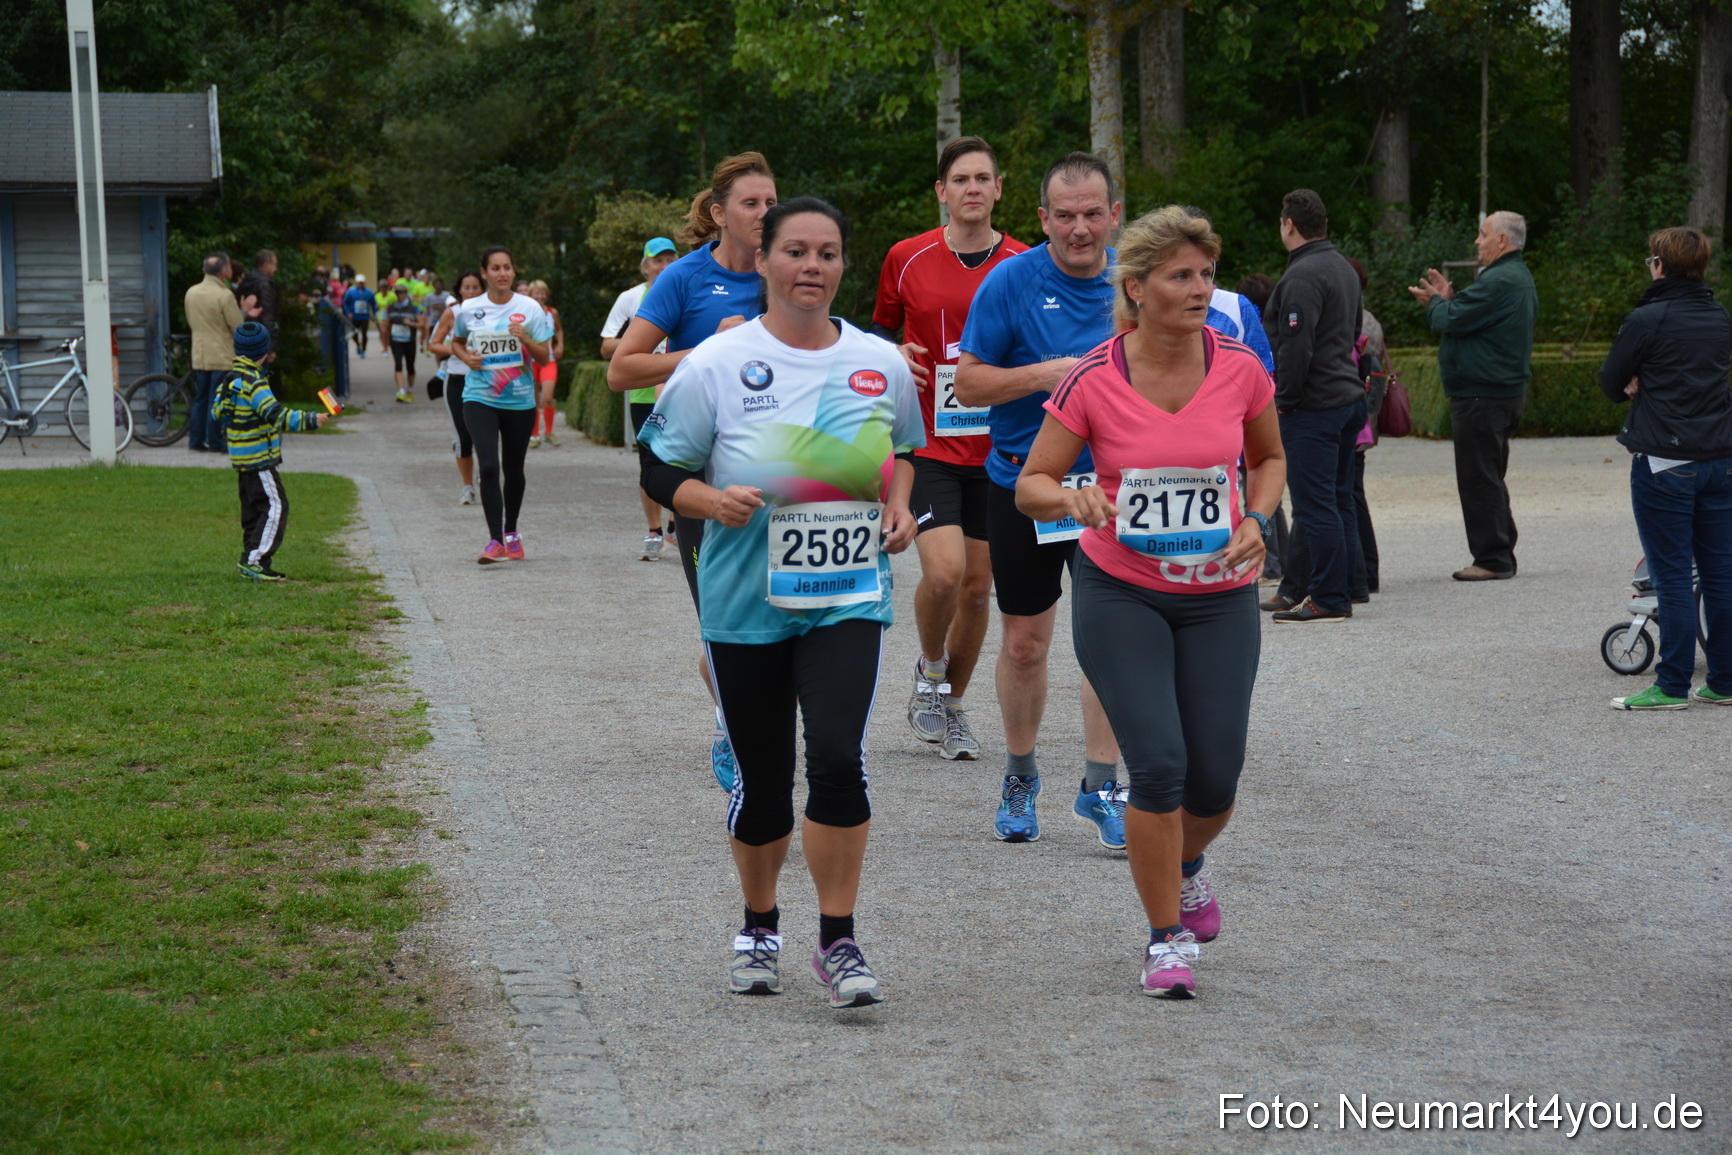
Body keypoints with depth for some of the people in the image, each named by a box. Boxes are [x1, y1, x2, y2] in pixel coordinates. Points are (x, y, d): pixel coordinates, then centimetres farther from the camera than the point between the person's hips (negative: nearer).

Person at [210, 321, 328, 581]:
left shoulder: (232, 379, 10)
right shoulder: (253, 382, -19)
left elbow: (217, 413, 18)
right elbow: (276, 416, -26)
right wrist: (310, 420, -21)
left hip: (245, 459, 10)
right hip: (259, 459, -10)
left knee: (253, 508, 15)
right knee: (274, 506, -7)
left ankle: (250, 560, 18)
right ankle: (254, 560, -10)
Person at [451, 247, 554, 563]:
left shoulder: (530, 309, -1)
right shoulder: (469, 310, 1)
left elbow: (544, 357, 0)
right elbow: (456, 342, 19)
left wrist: (525, 339, -18)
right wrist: (466, 357, -2)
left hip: (520, 400, 1)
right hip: (479, 399, -1)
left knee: (513, 470, 11)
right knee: (489, 466, -16)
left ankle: (511, 532, 32)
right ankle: (495, 540, -16)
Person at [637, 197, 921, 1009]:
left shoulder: (881, 363, 4)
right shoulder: (715, 364, -5)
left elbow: (904, 449, 22)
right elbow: (659, 469, -1)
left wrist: (898, 505, 4)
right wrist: (714, 501, -19)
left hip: (849, 599, 1)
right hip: (746, 605, -1)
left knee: (837, 757, -16)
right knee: (761, 778, 8)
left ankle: (838, 942, -3)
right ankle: (759, 927, 32)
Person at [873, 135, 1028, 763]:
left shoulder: (1025, 264, 2)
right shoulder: (907, 259, 0)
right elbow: (880, 330, 15)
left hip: (997, 451, 2)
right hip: (930, 446, -2)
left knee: (978, 585, 7)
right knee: (944, 570, -19)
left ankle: (952, 705, 25)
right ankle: (929, 669, 10)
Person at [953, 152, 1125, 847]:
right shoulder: (1011, 281, -8)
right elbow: (967, 384, -7)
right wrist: (1044, 375, -21)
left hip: (1109, 482, 1)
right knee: (1025, 641, 9)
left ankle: (1101, 787, 4)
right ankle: (1020, 778, 28)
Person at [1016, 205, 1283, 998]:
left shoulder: (1240, 369, -5)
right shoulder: (1093, 381, -11)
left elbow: (1270, 456, 14)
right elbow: (1030, 485, -4)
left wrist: (1256, 519, -5)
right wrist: (1070, 497, -26)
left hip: (1219, 596, 2)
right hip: (1120, 593, -2)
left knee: (1215, 779, 0)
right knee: (1158, 764, -13)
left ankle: (1187, 866, 37)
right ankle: (1167, 938, 6)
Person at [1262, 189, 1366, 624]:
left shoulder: (1302, 276, -17)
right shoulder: (1343, 268, 16)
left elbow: (1295, 347, -22)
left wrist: (1283, 400, -12)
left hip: (1313, 407, -10)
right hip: (1348, 394, 10)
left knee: (1315, 505, -7)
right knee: (1339, 501, 14)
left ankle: (1327, 600, -6)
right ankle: (1341, 593, 19)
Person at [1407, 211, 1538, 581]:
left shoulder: (1499, 281, -19)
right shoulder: (1520, 278, 17)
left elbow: (1451, 321, -19)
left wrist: (1436, 303, 2)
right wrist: (1446, 300, 11)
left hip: (1482, 395, -11)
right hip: (1507, 391, 11)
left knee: (1478, 478, -6)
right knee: (1489, 477, 16)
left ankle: (1492, 559, -4)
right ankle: (1501, 556, 21)